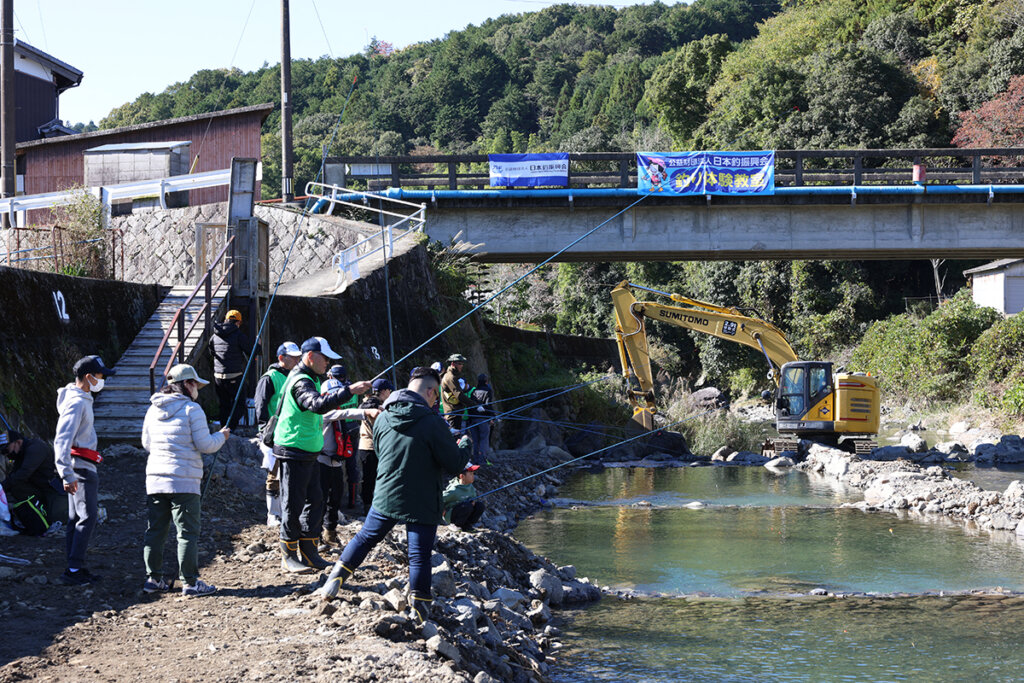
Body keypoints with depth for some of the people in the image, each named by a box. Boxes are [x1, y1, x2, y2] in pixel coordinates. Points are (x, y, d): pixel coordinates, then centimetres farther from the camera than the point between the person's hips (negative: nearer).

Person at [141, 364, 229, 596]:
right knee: (187, 532, -2)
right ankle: (190, 582, -2)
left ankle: (153, 578, 14)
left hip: (155, 479, 6)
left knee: (155, 530, 11)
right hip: (184, 482, -6)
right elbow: (205, 445, -9)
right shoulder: (192, 409, -8)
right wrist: (221, 436, 10)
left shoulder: (153, 410, 12)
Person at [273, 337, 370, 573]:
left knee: (314, 501, 12)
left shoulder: (311, 379, 15)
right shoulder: (300, 382, -19)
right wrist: (349, 391, -43)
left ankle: (308, 553, 19)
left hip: (309, 453, 10)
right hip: (294, 453, -10)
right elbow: (317, 405, -38)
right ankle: (289, 556, 5)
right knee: (293, 505, -3)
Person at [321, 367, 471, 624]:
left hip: (385, 497, 5)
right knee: (420, 556, 4)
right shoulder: (432, 423, -17)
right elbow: (455, 465, -12)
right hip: (422, 505, -4)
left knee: (364, 539, 21)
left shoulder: (383, 418, 1)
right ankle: (419, 609, 8)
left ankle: (334, 582, 22)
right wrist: (464, 445, 8)